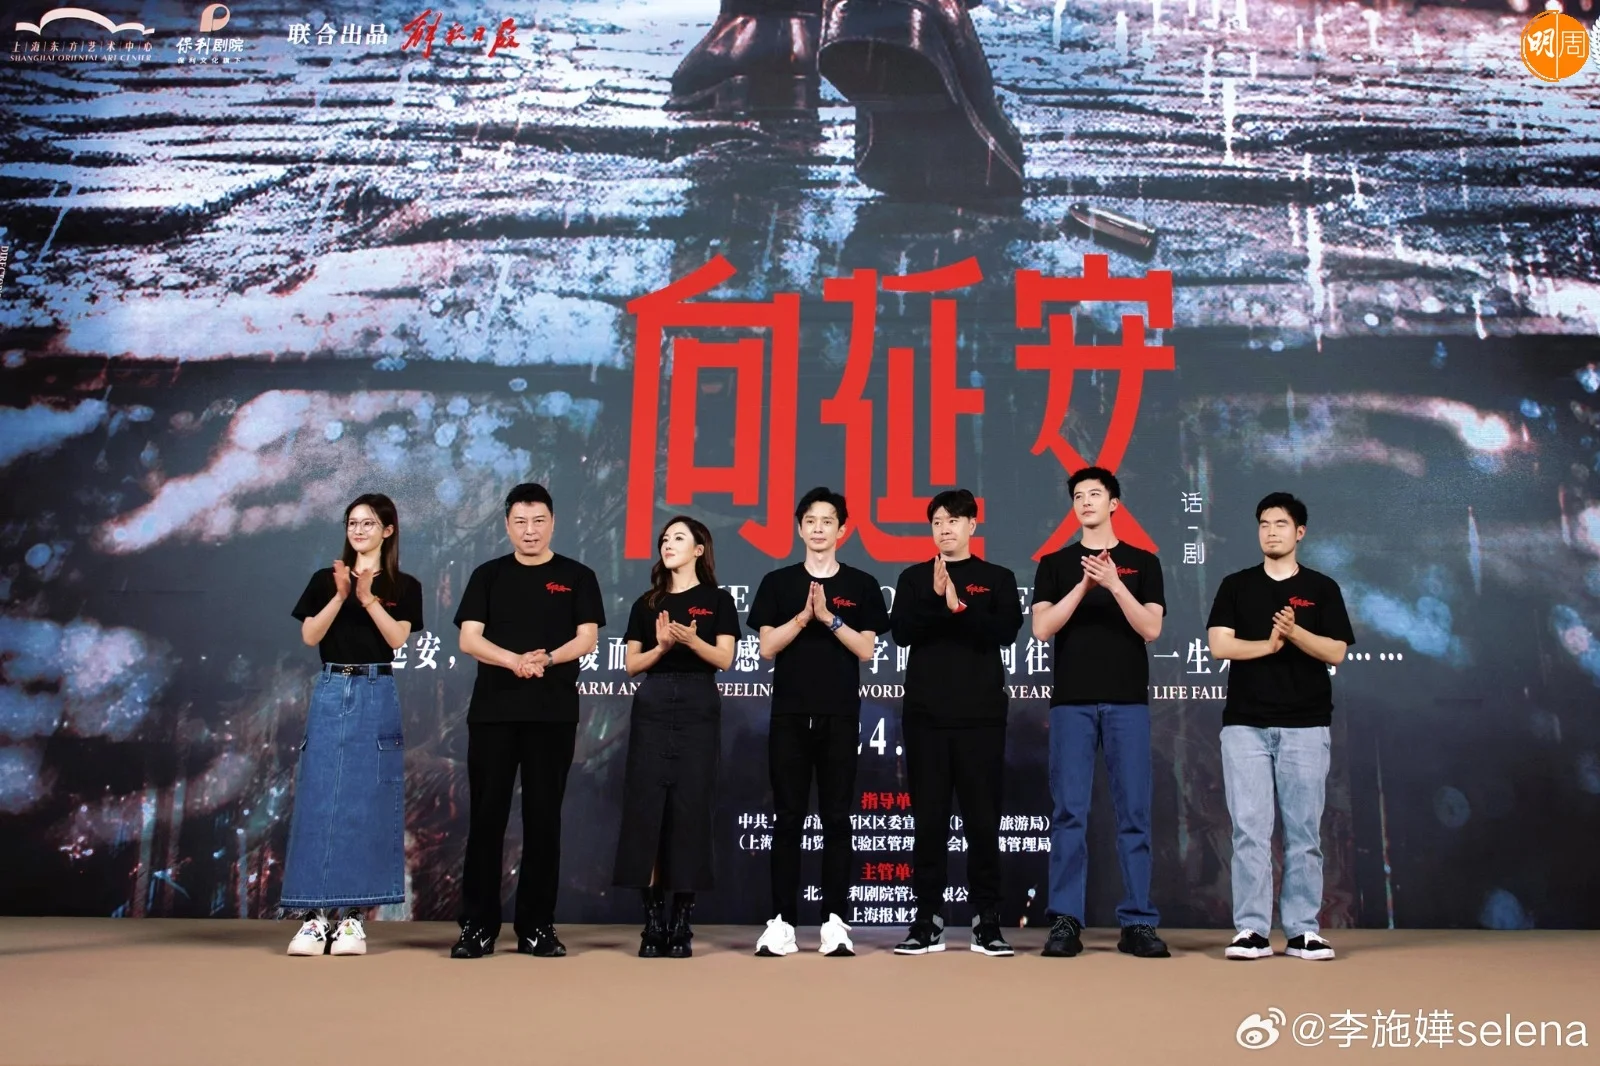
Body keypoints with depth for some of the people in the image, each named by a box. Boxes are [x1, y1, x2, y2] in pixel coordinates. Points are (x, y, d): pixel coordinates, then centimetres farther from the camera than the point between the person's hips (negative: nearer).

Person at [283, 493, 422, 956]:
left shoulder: (404, 587, 8)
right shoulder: (324, 580, 12)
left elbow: (399, 639, -4)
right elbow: (309, 636, 2)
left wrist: (368, 598, -13)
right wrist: (340, 595, -10)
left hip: (378, 697, -1)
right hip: (330, 693, 2)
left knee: (367, 807, -2)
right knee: (318, 802, -3)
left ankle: (354, 917, 3)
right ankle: (314, 916, 0)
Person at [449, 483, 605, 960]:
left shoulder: (577, 577, 7)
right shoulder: (488, 575, 9)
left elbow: (587, 639, -1)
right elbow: (469, 639, -1)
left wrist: (547, 658, -20)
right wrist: (514, 660, -19)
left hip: (553, 713, -1)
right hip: (492, 711, 1)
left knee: (543, 817, 3)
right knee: (486, 816, 2)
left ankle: (537, 926, 11)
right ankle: (477, 925, 9)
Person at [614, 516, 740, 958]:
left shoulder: (717, 599, 5)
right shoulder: (646, 603, 14)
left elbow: (725, 659, -4)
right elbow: (631, 665, 8)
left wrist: (692, 640, -21)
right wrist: (662, 646, -11)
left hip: (698, 708, -2)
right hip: (652, 707, 3)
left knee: (691, 807, -3)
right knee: (645, 806, -4)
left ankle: (683, 923, 4)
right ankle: (652, 920, 3)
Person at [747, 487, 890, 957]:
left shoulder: (861, 584, 6)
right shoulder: (778, 582, 8)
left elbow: (866, 649, -1)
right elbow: (767, 648, 1)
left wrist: (829, 617, -12)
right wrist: (804, 615, -11)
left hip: (840, 713, 0)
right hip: (789, 711, 1)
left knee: (837, 817, 2)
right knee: (788, 817, 2)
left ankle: (835, 920, 6)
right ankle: (783, 920, 6)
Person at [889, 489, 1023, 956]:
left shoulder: (997, 579, 7)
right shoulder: (914, 578, 11)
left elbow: (1007, 631, -8)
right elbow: (901, 632, -4)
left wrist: (959, 607, -17)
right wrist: (936, 598, -18)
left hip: (980, 715, -1)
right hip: (925, 714, 1)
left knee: (983, 818, 1)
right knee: (929, 819, 3)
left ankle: (987, 921, 10)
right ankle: (928, 920, 9)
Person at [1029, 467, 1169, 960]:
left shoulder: (1142, 563, 9)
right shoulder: (1055, 564, 10)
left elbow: (1151, 628, -1)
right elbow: (1041, 628, -2)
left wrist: (1114, 584, -14)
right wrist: (1083, 585, -12)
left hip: (1127, 701, 0)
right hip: (1071, 701, 0)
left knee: (1133, 812, 1)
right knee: (1070, 812, -1)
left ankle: (1138, 922, 7)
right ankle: (1065, 920, 3)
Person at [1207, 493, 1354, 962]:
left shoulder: (1322, 588, 9)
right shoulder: (1236, 586, 10)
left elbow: (1335, 652, -1)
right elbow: (1219, 645, -1)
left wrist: (1293, 631, -17)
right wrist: (1268, 644, -14)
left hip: (1305, 724, 0)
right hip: (1245, 723, 0)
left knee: (1303, 831, 3)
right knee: (1250, 830, -3)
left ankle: (1303, 930, 10)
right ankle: (1251, 929, 2)